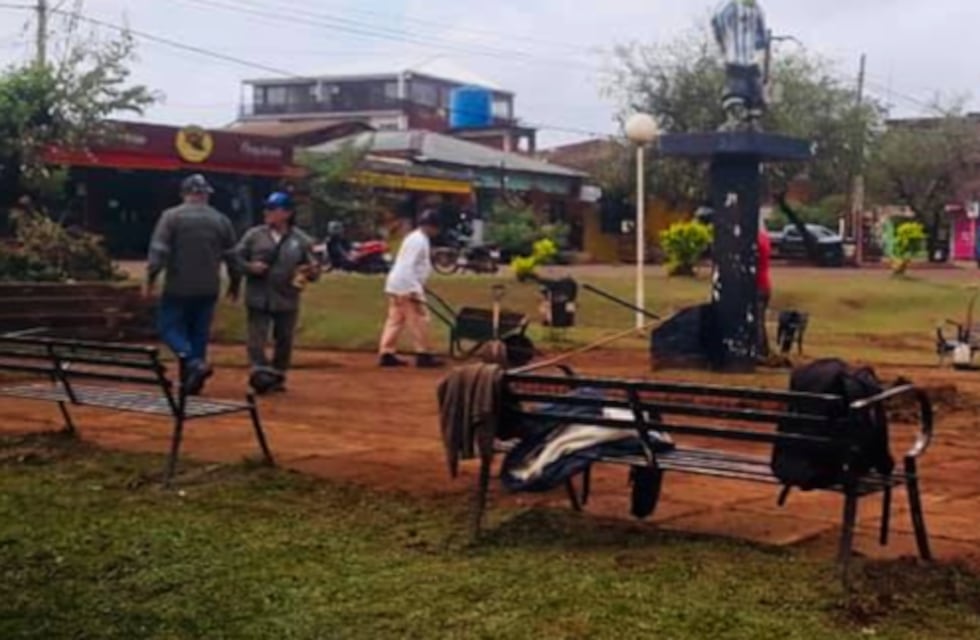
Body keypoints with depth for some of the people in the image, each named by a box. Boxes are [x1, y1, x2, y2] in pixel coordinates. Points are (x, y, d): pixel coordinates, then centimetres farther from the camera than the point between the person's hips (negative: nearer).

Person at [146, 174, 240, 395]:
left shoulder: (171, 217, -5)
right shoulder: (221, 220, 6)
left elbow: (158, 250, -13)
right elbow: (232, 256, 9)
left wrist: (151, 278, -7)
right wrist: (235, 283, 19)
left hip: (178, 287, -3)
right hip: (208, 289, 4)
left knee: (170, 328, 5)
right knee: (199, 333, 11)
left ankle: (194, 362, -18)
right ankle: (190, 381, 12)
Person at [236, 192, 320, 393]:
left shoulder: (301, 240, 2)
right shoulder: (254, 235, 2)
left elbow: (314, 268, 4)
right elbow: (237, 258, 6)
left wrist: (310, 271, -19)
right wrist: (250, 267, -13)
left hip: (287, 301, 1)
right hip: (258, 299, -1)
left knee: (284, 341, 10)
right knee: (256, 339, -7)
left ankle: (277, 377, 26)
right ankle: (260, 374, -5)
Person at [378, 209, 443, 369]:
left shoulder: (419, 239, 16)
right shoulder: (418, 241, -16)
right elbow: (408, 267, -23)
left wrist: (418, 287, 20)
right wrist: (415, 291, -26)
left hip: (397, 285, 10)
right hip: (406, 286, -10)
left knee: (395, 320, 10)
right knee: (419, 320, -3)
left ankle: (387, 354, 11)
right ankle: (423, 355, 2)